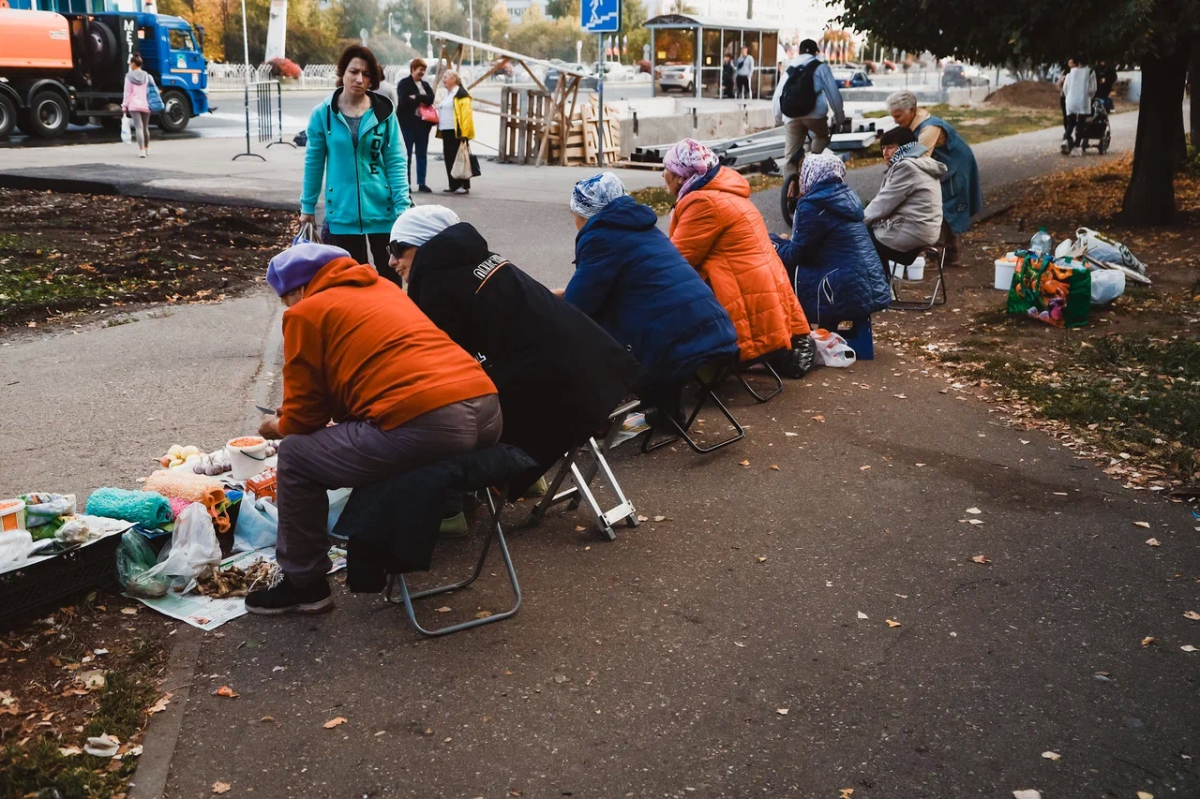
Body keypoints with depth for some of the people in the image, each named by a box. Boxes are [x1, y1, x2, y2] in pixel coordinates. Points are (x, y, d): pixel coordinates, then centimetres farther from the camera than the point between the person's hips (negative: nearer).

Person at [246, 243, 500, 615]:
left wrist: (279, 427, 33)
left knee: (295, 456, 10)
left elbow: (304, 416, 10)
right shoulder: (383, 288, 28)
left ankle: (304, 585, 18)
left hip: (424, 425, -8)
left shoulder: (305, 313, 7)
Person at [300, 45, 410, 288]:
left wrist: (402, 206, -10)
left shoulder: (384, 112, -3)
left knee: (390, 276, 8)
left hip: (382, 209, 0)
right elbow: (314, 163, 5)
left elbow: (396, 162, -3)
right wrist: (308, 206, 8)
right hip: (342, 212, 0)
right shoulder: (322, 113, -3)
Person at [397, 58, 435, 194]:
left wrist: (416, 97, -13)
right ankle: (406, 183, 4)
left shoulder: (425, 84, 14)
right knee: (406, 154, 1)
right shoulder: (404, 83, -2)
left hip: (423, 123, 5)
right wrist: (422, 100, -9)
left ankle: (421, 183, 9)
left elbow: (431, 99, -3)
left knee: (422, 155, 6)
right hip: (408, 123, -5)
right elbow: (404, 101, -16)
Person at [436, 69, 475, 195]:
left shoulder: (461, 94, -10)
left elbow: (466, 114, -17)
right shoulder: (446, 95, 20)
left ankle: (463, 186, -3)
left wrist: (464, 134, -23)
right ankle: (453, 185, 14)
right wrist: (439, 130, 18)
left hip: (456, 132, -9)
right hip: (446, 131, 9)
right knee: (449, 159, 9)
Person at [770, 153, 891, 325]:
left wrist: (770, 242, 11)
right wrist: (786, 242, 22)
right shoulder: (846, 197, 12)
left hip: (849, 294, -9)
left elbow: (794, 256, -5)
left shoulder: (813, 206, -13)